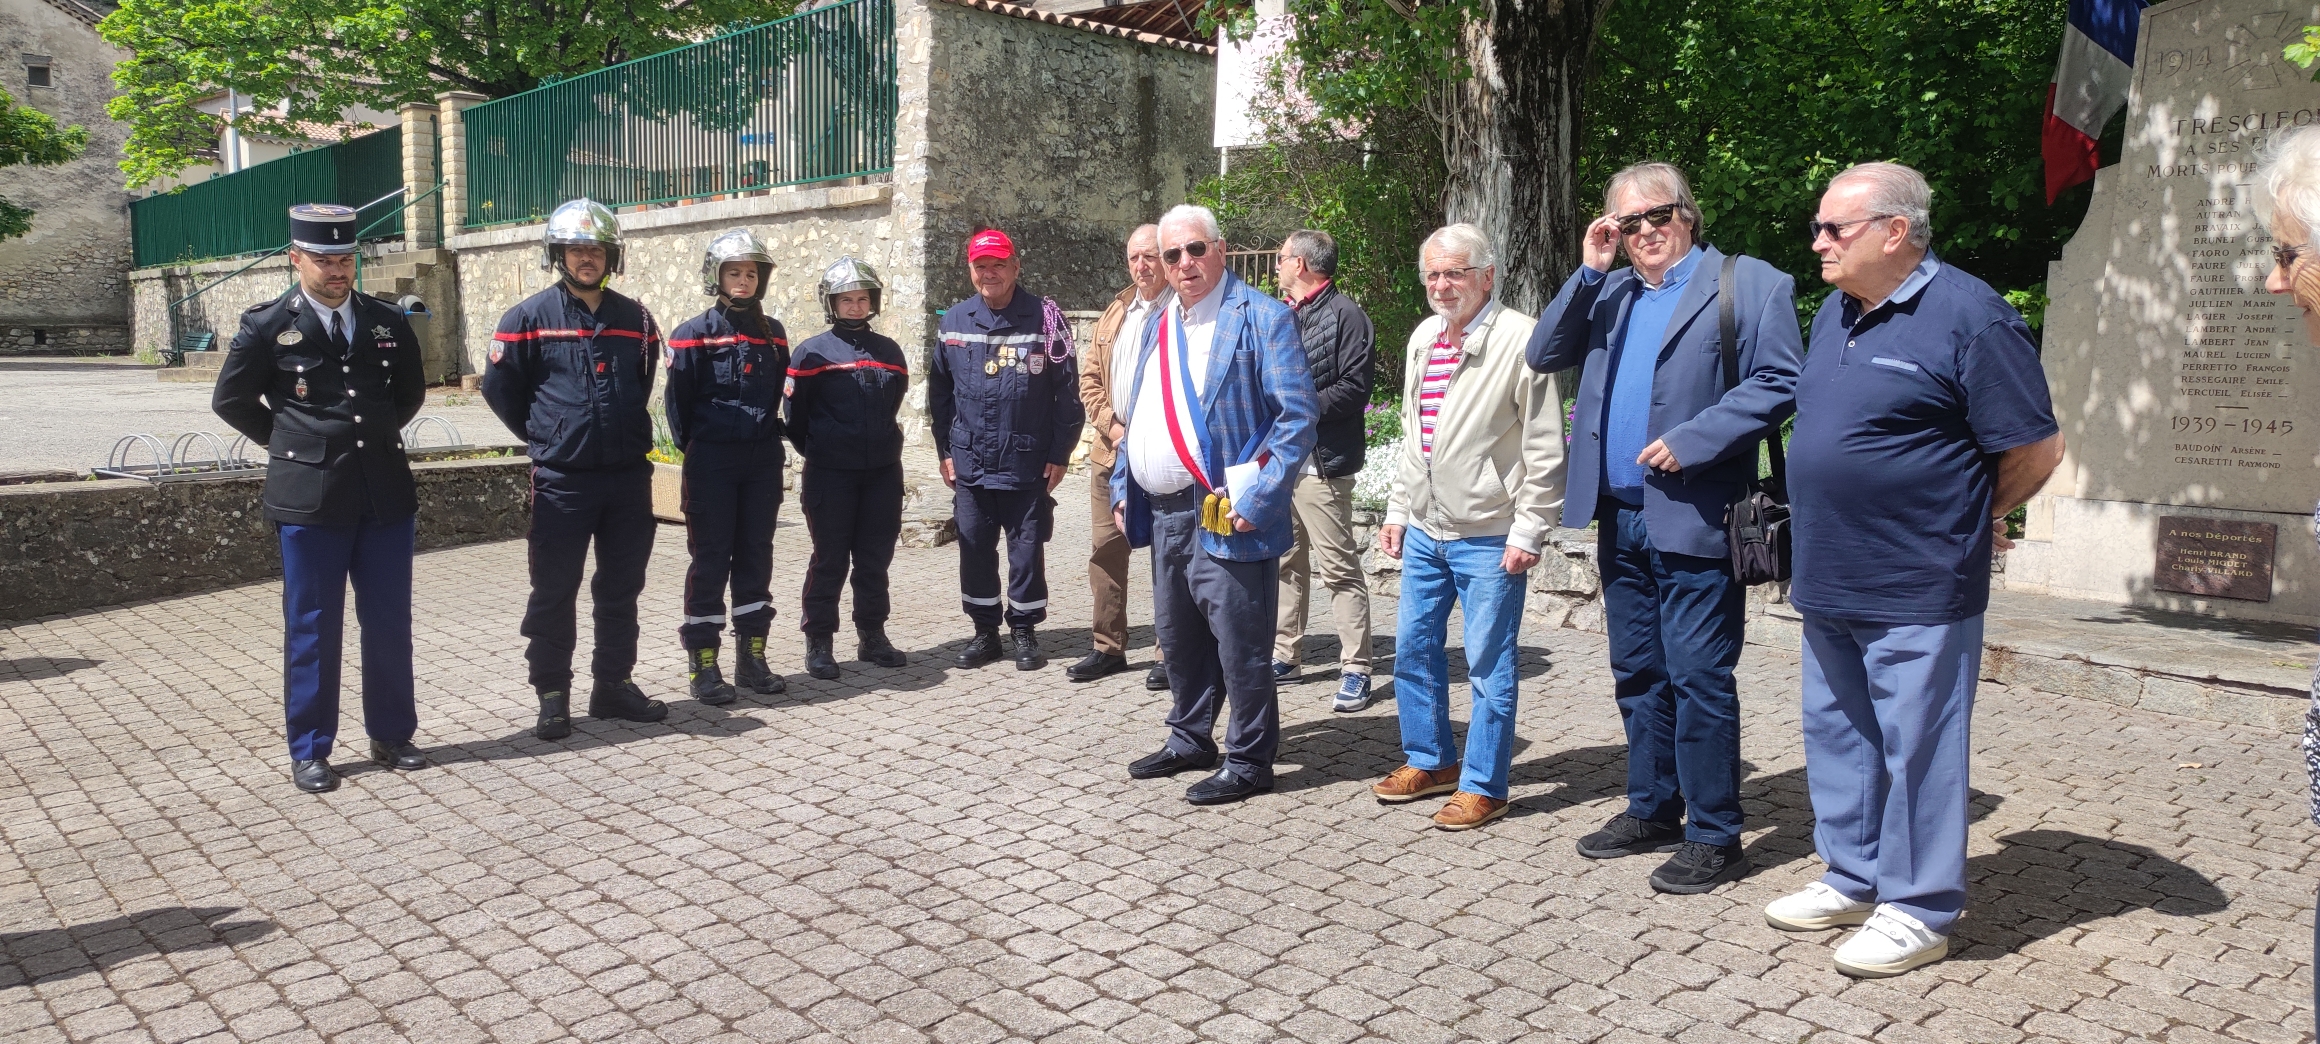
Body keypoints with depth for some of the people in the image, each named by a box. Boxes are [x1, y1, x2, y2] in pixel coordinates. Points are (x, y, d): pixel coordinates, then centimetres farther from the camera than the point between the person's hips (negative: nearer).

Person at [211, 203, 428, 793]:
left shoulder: (388, 322, 7)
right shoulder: (267, 326, -2)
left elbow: (412, 391, 21)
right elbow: (231, 400, 8)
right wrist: (288, 441, 7)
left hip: (385, 493, 3)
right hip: (309, 499, -3)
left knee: (389, 622, 8)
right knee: (312, 628, 4)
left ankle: (391, 735, 21)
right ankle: (309, 751, 15)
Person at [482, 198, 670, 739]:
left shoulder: (634, 318, 7)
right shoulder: (530, 317, -4)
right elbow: (499, 387, 2)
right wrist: (543, 436, 8)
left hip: (629, 477, 4)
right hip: (562, 480, -4)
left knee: (621, 590, 11)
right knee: (554, 594, 3)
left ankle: (614, 684, 23)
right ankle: (552, 695, 13)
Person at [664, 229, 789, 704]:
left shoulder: (772, 333, 9)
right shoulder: (695, 333, -5)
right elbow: (677, 400, -4)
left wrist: (766, 437, 9)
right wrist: (695, 447, 1)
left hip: (762, 460, 4)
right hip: (711, 463, -4)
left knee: (755, 556, 9)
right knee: (710, 559, -1)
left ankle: (751, 656, 18)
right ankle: (702, 664, 6)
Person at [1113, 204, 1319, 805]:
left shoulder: (1262, 318, -8)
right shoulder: (1158, 326, 16)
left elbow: (1298, 416, -14)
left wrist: (1257, 498, -20)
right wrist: (1123, 490, 15)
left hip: (1225, 518, -8)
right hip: (1163, 514, 8)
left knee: (1240, 647, 0)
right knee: (1178, 639, 19)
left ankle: (1248, 764, 14)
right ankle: (1190, 740, 36)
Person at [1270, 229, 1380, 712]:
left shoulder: (1345, 315, -7)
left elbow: (1353, 388, -15)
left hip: (1320, 461, -8)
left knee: (1339, 568, -6)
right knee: (1285, 561, 15)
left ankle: (1355, 670, -2)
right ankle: (1283, 654, 25)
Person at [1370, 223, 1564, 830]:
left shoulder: (1519, 338, -13)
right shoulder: (1422, 339, 11)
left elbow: (1544, 448, -13)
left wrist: (1528, 531, -14)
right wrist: (1397, 510, 17)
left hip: (1488, 537, -7)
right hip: (1423, 530, 8)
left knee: (1488, 666, 2)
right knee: (1413, 649, 15)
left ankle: (1484, 785, 14)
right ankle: (1430, 760, 32)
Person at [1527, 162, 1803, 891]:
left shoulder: (1748, 284, -3)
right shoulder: (1608, 293, 16)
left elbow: (1778, 384, -11)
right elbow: (1544, 357, 7)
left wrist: (1691, 440, -18)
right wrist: (1588, 271, 0)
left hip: (1694, 522, -6)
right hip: (1620, 519, 7)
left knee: (1698, 679, -3)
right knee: (1637, 674, 15)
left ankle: (1715, 836, 7)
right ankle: (1652, 811, 28)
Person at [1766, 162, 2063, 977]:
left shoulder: (1967, 317, -13)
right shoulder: (1835, 314, 12)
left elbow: (2035, 448, -10)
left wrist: (1967, 522, 4)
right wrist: (1813, 552, 16)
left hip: (1916, 593, -8)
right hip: (1828, 585, 8)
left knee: (1917, 746, 2)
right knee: (1837, 735, 16)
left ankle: (1917, 910, 15)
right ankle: (1852, 879, 31)